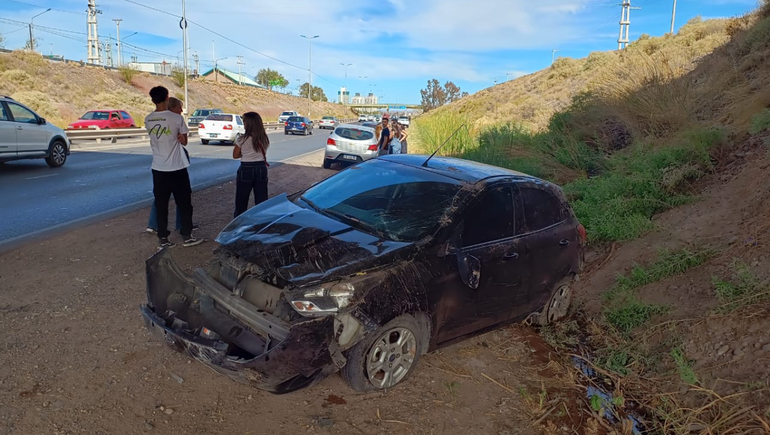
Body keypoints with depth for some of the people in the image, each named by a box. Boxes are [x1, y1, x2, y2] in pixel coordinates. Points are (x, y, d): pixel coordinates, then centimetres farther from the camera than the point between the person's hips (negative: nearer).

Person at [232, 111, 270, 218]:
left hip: (246, 169, -3)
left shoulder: (242, 139, -11)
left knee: (242, 199, 10)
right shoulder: (264, 139, 0)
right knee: (261, 198, 8)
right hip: (261, 169, 3)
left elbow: (235, 155, 0)